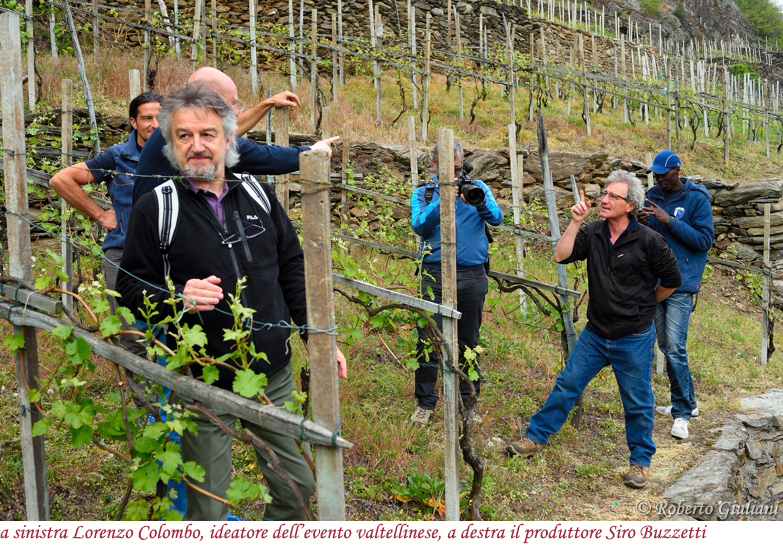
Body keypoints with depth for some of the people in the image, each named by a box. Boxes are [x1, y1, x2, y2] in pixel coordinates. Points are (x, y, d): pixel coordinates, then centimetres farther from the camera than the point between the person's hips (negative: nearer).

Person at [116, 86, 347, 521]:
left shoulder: (259, 195, 6)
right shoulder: (154, 208, -6)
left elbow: (292, 270, 12)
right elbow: (130, 289, -4)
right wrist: (177, 298, -24)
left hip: (274, 375, 4)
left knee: (299, 488, 16)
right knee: (208, 508, 8)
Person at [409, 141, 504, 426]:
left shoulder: (477, 187, 9)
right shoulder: (423, 193, 7)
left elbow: (497, 218, -5)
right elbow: (420, 226, -9)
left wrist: (479, 202, -25)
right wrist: (442, 201, -21)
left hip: (472, 276, 1)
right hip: (435, 276, -1)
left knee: (468, 341, 9)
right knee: (428, 339, -4)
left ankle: (467, 402, 21)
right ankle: (425, 403, 8)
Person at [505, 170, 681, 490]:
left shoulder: (648, 241, -13)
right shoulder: (593, 233, 0)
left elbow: (671, 280, -2)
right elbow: (561, 256, -11)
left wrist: (645, 304, 7)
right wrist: (575, 222, -17)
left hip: (634, 337, -4)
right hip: (595, 333, 4)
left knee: (637, 403, 8)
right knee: (567, 385, 11)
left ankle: (640, 461, 26)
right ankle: (537, 437, 24)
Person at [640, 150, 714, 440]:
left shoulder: (697, 199, -7)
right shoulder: (654, 195, 9)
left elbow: (705, 240, -13)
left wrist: (669, 221, -20)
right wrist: (641, 223, -8)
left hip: (681, 284, -6)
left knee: (675, 348, -12)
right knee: (666, 347, 12)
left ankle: (682, 413, -3)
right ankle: (686, 402, 27)